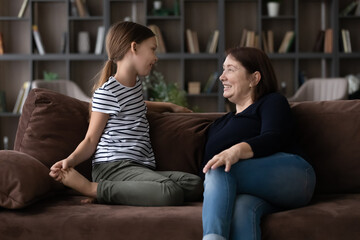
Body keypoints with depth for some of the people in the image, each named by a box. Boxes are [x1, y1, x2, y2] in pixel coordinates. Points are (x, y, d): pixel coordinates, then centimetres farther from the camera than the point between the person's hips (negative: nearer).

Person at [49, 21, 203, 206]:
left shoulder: (135, 84, 23)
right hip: (113, 166, -8)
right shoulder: (107, 92, -5)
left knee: (196, 185, -18)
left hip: (140, 167, 8)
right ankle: (92, 189, -16)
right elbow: (91, 139, -4)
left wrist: (169, 106, 45)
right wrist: (70, 160, -22)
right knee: (172, 193, -34)